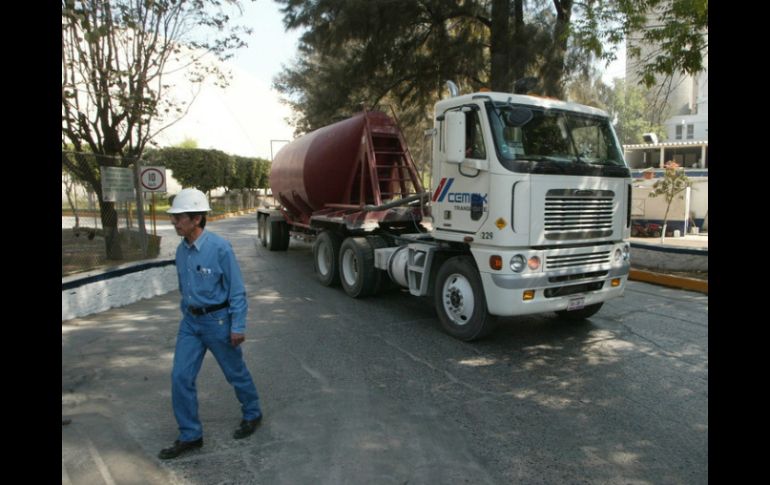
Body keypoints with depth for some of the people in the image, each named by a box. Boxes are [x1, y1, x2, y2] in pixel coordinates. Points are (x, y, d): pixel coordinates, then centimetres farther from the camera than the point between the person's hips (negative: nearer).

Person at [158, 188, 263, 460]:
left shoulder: (219, 248, -20)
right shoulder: (182, 250, 1)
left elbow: (237, 290, -16)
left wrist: (238, 327, -16)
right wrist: (186, 315, 20)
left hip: (218, 320, -6)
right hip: (190, 321, 6)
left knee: (235, 372, 11)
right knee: (180, 377, 2)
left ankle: (252, 415, 35)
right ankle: (190, 436, 17)